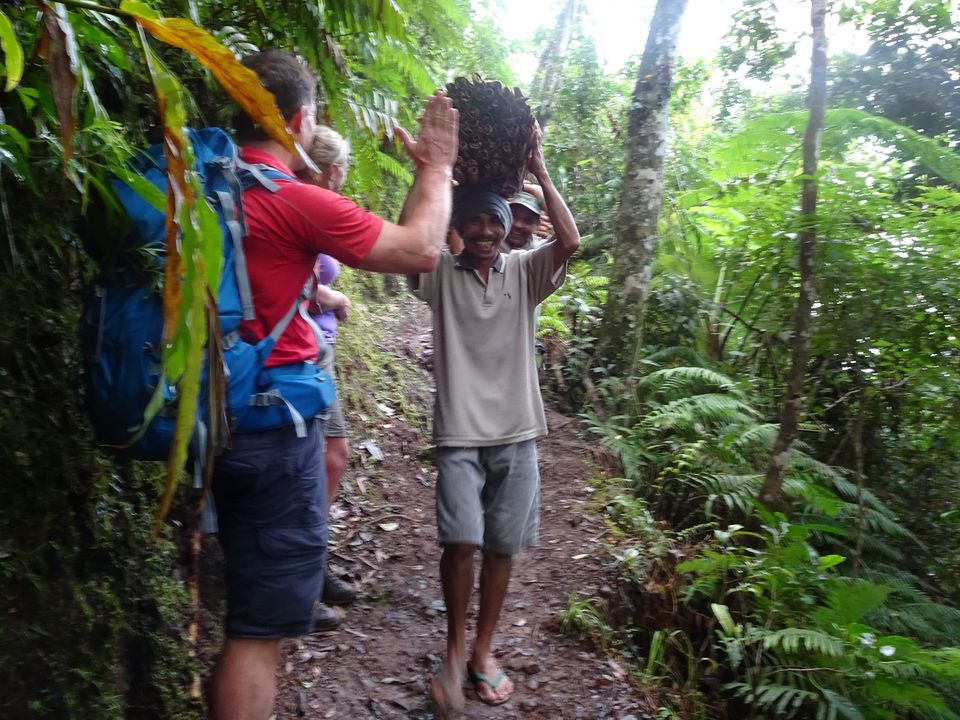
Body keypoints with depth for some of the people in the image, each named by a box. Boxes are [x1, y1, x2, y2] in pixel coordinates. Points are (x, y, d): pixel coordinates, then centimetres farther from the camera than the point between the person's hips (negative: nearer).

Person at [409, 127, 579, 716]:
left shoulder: (525, 272, 5)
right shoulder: (441, 274, 3)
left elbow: (570, 242, -12)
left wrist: (541, 172, -11)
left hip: (516, 432, 2)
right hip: (459, 432, -1)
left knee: (502, 546, 8)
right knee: (461, 540, -14)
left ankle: (483, 650, 27)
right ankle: (455, 648, 11)